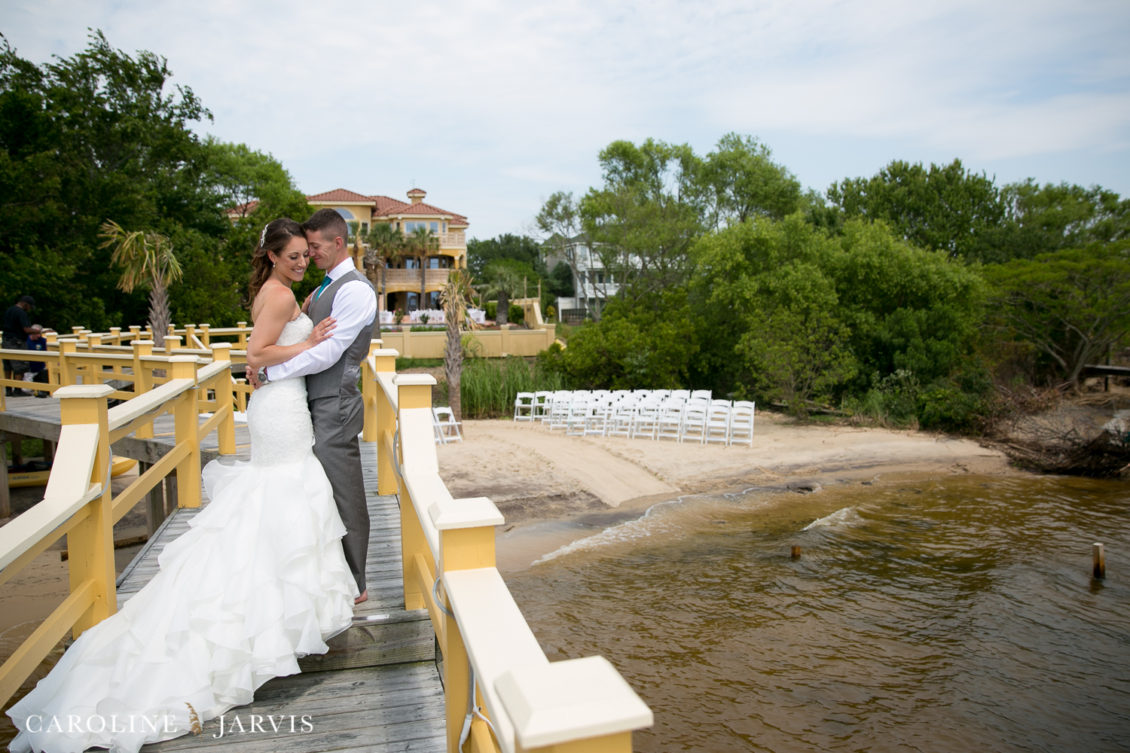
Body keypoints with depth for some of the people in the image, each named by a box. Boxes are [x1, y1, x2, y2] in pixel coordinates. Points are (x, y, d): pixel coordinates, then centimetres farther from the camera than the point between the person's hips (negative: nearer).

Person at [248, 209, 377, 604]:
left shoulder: (355, 289, -14)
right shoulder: (327, 287, 17)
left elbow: (327, 352, -20)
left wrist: (268, 368, -15)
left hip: (334, 408, -9)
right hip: (317, 404, 9)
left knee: (344, 497, 1)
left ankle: (353, 585, 15)